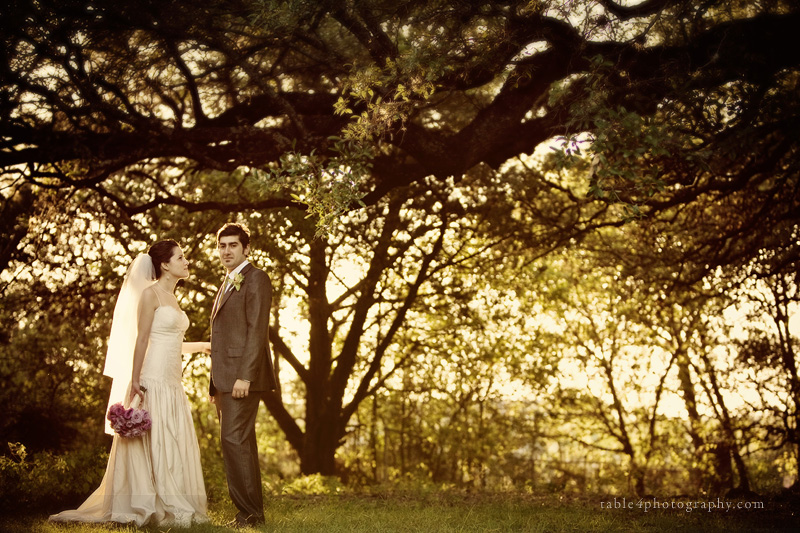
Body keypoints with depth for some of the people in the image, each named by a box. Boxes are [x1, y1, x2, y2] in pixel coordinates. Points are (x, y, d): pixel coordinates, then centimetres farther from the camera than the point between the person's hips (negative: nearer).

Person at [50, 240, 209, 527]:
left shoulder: (171, 297, 18)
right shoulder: (150, 293, -8)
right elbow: (142, 340, -13)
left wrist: (199, 346, 33)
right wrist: (135, 382, -17)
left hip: (172, 384, 9)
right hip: (152, 381, -9)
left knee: (174, 447, 8)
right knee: (150, 444, -5)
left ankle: (174, 509, 14)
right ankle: (144, 508, 2)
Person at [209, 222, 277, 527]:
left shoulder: (255, 279, -6)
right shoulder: (227, 284, 22)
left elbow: (257, 330, -15)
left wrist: (245, 376, -22)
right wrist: (215, 383, 18)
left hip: (243, 376, -9)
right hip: (225, 379, 10)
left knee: (234, 441, -14)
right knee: (241, 445, 10)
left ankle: (249, 513, -10)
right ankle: (251, 513, 14)